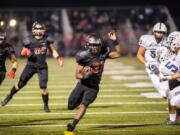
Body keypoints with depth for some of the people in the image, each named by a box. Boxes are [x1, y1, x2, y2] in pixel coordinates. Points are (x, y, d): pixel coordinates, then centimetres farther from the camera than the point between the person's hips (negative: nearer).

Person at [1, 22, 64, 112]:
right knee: (20, 84, 8)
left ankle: (46, 106, 6)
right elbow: (23, 52, 1)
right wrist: (25, 53, -22)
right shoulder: (29, 40, -8)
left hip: (42, 67, 1)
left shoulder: (47, 39, -2)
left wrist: (58, 58, -3)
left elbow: (52, 50, 10)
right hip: (31, 66, -1)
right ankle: (9, 96, 30)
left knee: (43, 86, -10)